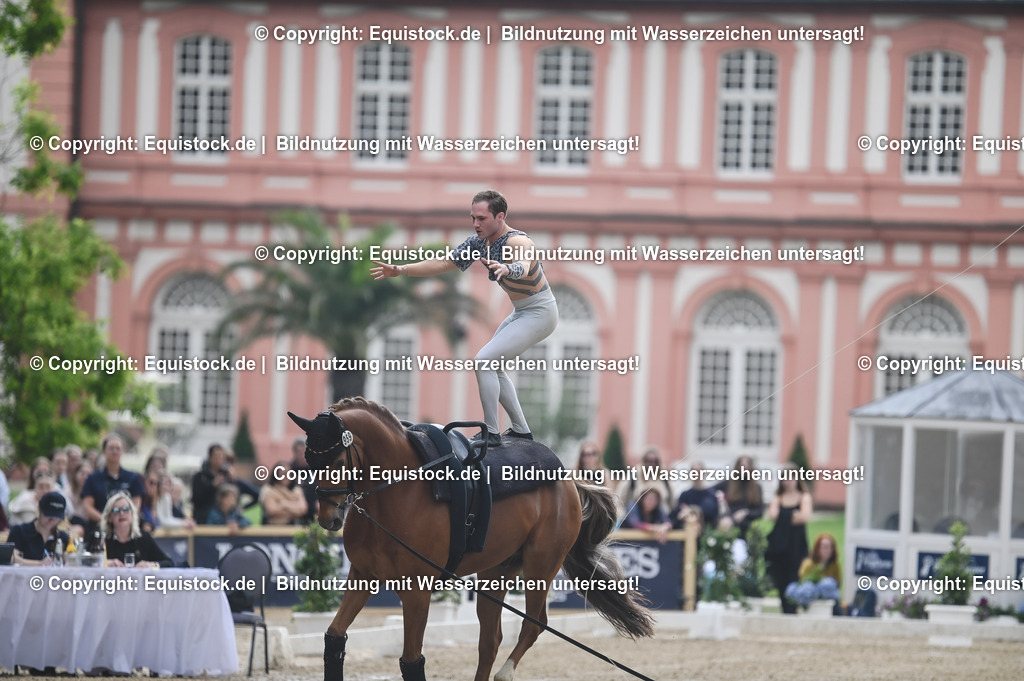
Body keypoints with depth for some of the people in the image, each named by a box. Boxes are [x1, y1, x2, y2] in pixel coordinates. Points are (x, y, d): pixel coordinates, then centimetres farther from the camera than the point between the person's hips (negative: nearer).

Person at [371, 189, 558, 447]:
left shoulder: (517, 242, -28)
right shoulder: (479, 242, -2)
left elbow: (524, 267, -50)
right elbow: (443, 264, 2)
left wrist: (506, 269, -73)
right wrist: (401, 270, -7)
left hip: (539, 313, -10)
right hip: (521, 312, 10)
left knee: (484, 360, -19)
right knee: (491, 365, 18)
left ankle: (491, 434, -15)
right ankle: (521, 431, 23)